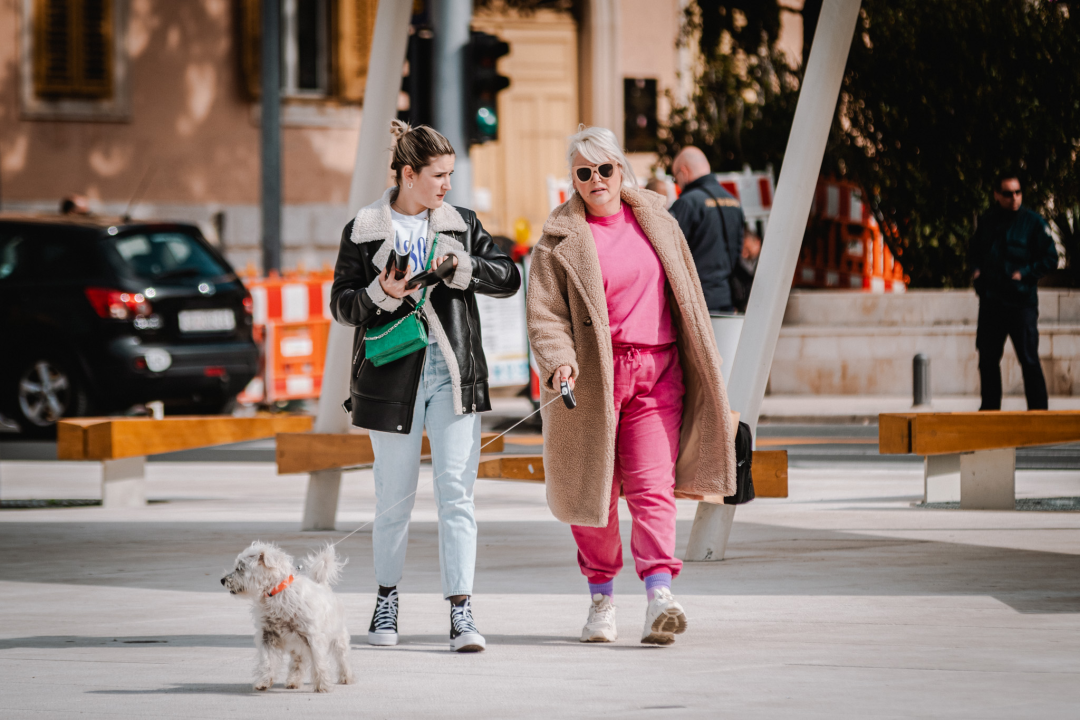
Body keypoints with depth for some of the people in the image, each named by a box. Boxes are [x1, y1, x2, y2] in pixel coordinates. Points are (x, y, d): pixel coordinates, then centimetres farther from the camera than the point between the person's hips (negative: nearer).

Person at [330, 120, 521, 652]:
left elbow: (508, 278, 7)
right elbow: (342, 305, 3)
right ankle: (387, 598, 24)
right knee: (394, 498, 6)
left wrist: (461, 267, -9)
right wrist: (382, 294, -16)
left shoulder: (461, 225, 10)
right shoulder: (364, 230, 3)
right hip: (393, 374, -1)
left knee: (456, 492, -7)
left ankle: (461, 612, -10)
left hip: (454, 374, 1)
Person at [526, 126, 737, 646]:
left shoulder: (658, 223, 11)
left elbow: (687, 299, 18)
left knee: (653, 487, -9)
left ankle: (659, 594, -18)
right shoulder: (560, 240, -1)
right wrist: (558, 362, -24)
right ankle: (601, 598, 17)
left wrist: (703, 373, 18)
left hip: (657, 373, 2)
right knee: (594, 489, 5)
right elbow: (544, 313, -6)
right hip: (592, 376, -2)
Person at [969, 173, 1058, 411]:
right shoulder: (986, 222, 10)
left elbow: (1050, 258, -1)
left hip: (1021, 300, -5)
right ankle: (990, 407, 18)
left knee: (1029, 359, -8)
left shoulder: (1032, 222, -2)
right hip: (990, 302, 5)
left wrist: (1025, 273, -11)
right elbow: (974, 253, 24)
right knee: (987, 358, 9)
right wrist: (975, 270, 4)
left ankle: (1039, 408, -4)